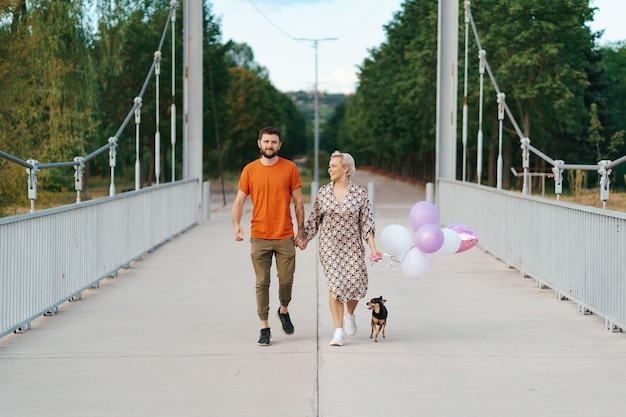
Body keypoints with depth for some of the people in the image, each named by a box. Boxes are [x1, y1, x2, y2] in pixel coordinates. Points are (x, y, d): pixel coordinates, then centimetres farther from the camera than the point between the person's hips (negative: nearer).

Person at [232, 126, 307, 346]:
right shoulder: (250, 170, 4)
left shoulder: (289, 168, 2)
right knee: (262, 283, 0)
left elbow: (298, 202, 5)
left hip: (285, 237, 0)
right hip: (259, 237, 0)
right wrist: (236, 225, -12)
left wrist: (301, 232, 3)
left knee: (286, 280, 3)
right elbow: (239, 200, 4)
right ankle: (264, 327, 7)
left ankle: (283, 310, 32)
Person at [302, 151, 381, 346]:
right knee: (335, 284, -8)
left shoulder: (360, 193, -1)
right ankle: (339, 331, -2)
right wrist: (304, 240, 9)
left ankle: (349, 314, 28)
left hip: (353, 246, 0)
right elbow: (314, 219, 11)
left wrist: (373, 248, -7)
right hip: (329, 246, 0)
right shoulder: (323, 192, 3)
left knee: (356, 283, -6)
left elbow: (366, 222, -2)